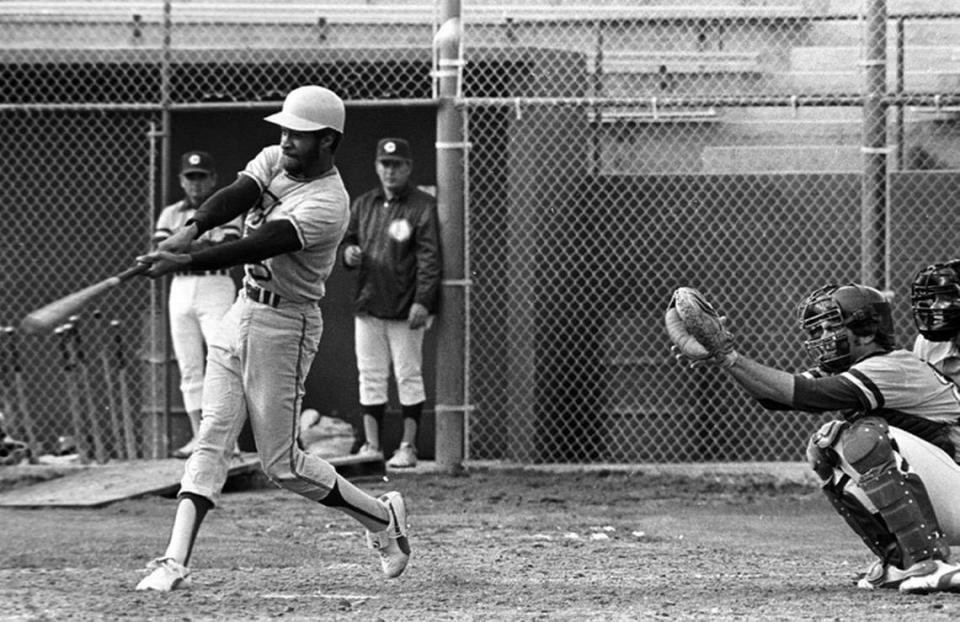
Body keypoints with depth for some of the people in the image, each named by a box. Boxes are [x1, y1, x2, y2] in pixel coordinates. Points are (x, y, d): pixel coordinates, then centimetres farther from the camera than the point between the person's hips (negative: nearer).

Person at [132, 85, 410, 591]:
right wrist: (191, 229, -35)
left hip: (284, 326, -7)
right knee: (210, 440, -2)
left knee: (282, 465, 0)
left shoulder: (327, 204, -21)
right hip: (241, 312, 7)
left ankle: (382, 517, 20)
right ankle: (175, 562, -7)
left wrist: (186, 263, -43)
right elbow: (236, 195, -14)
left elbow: (259, 245, -32)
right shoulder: (275, 160, 3)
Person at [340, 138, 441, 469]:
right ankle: (371, 446, 11)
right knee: (370, 377, 7)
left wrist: (422, 301, -18)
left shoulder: (423, 206, -3)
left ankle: (408, 447, 4)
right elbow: (348, 239, 23)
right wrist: (348, 252, -2)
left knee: (408, 376, -1)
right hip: (367, 305, 5)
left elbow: (430, 257, -9)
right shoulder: (363, 204, 14)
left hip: (405, 308, -5)